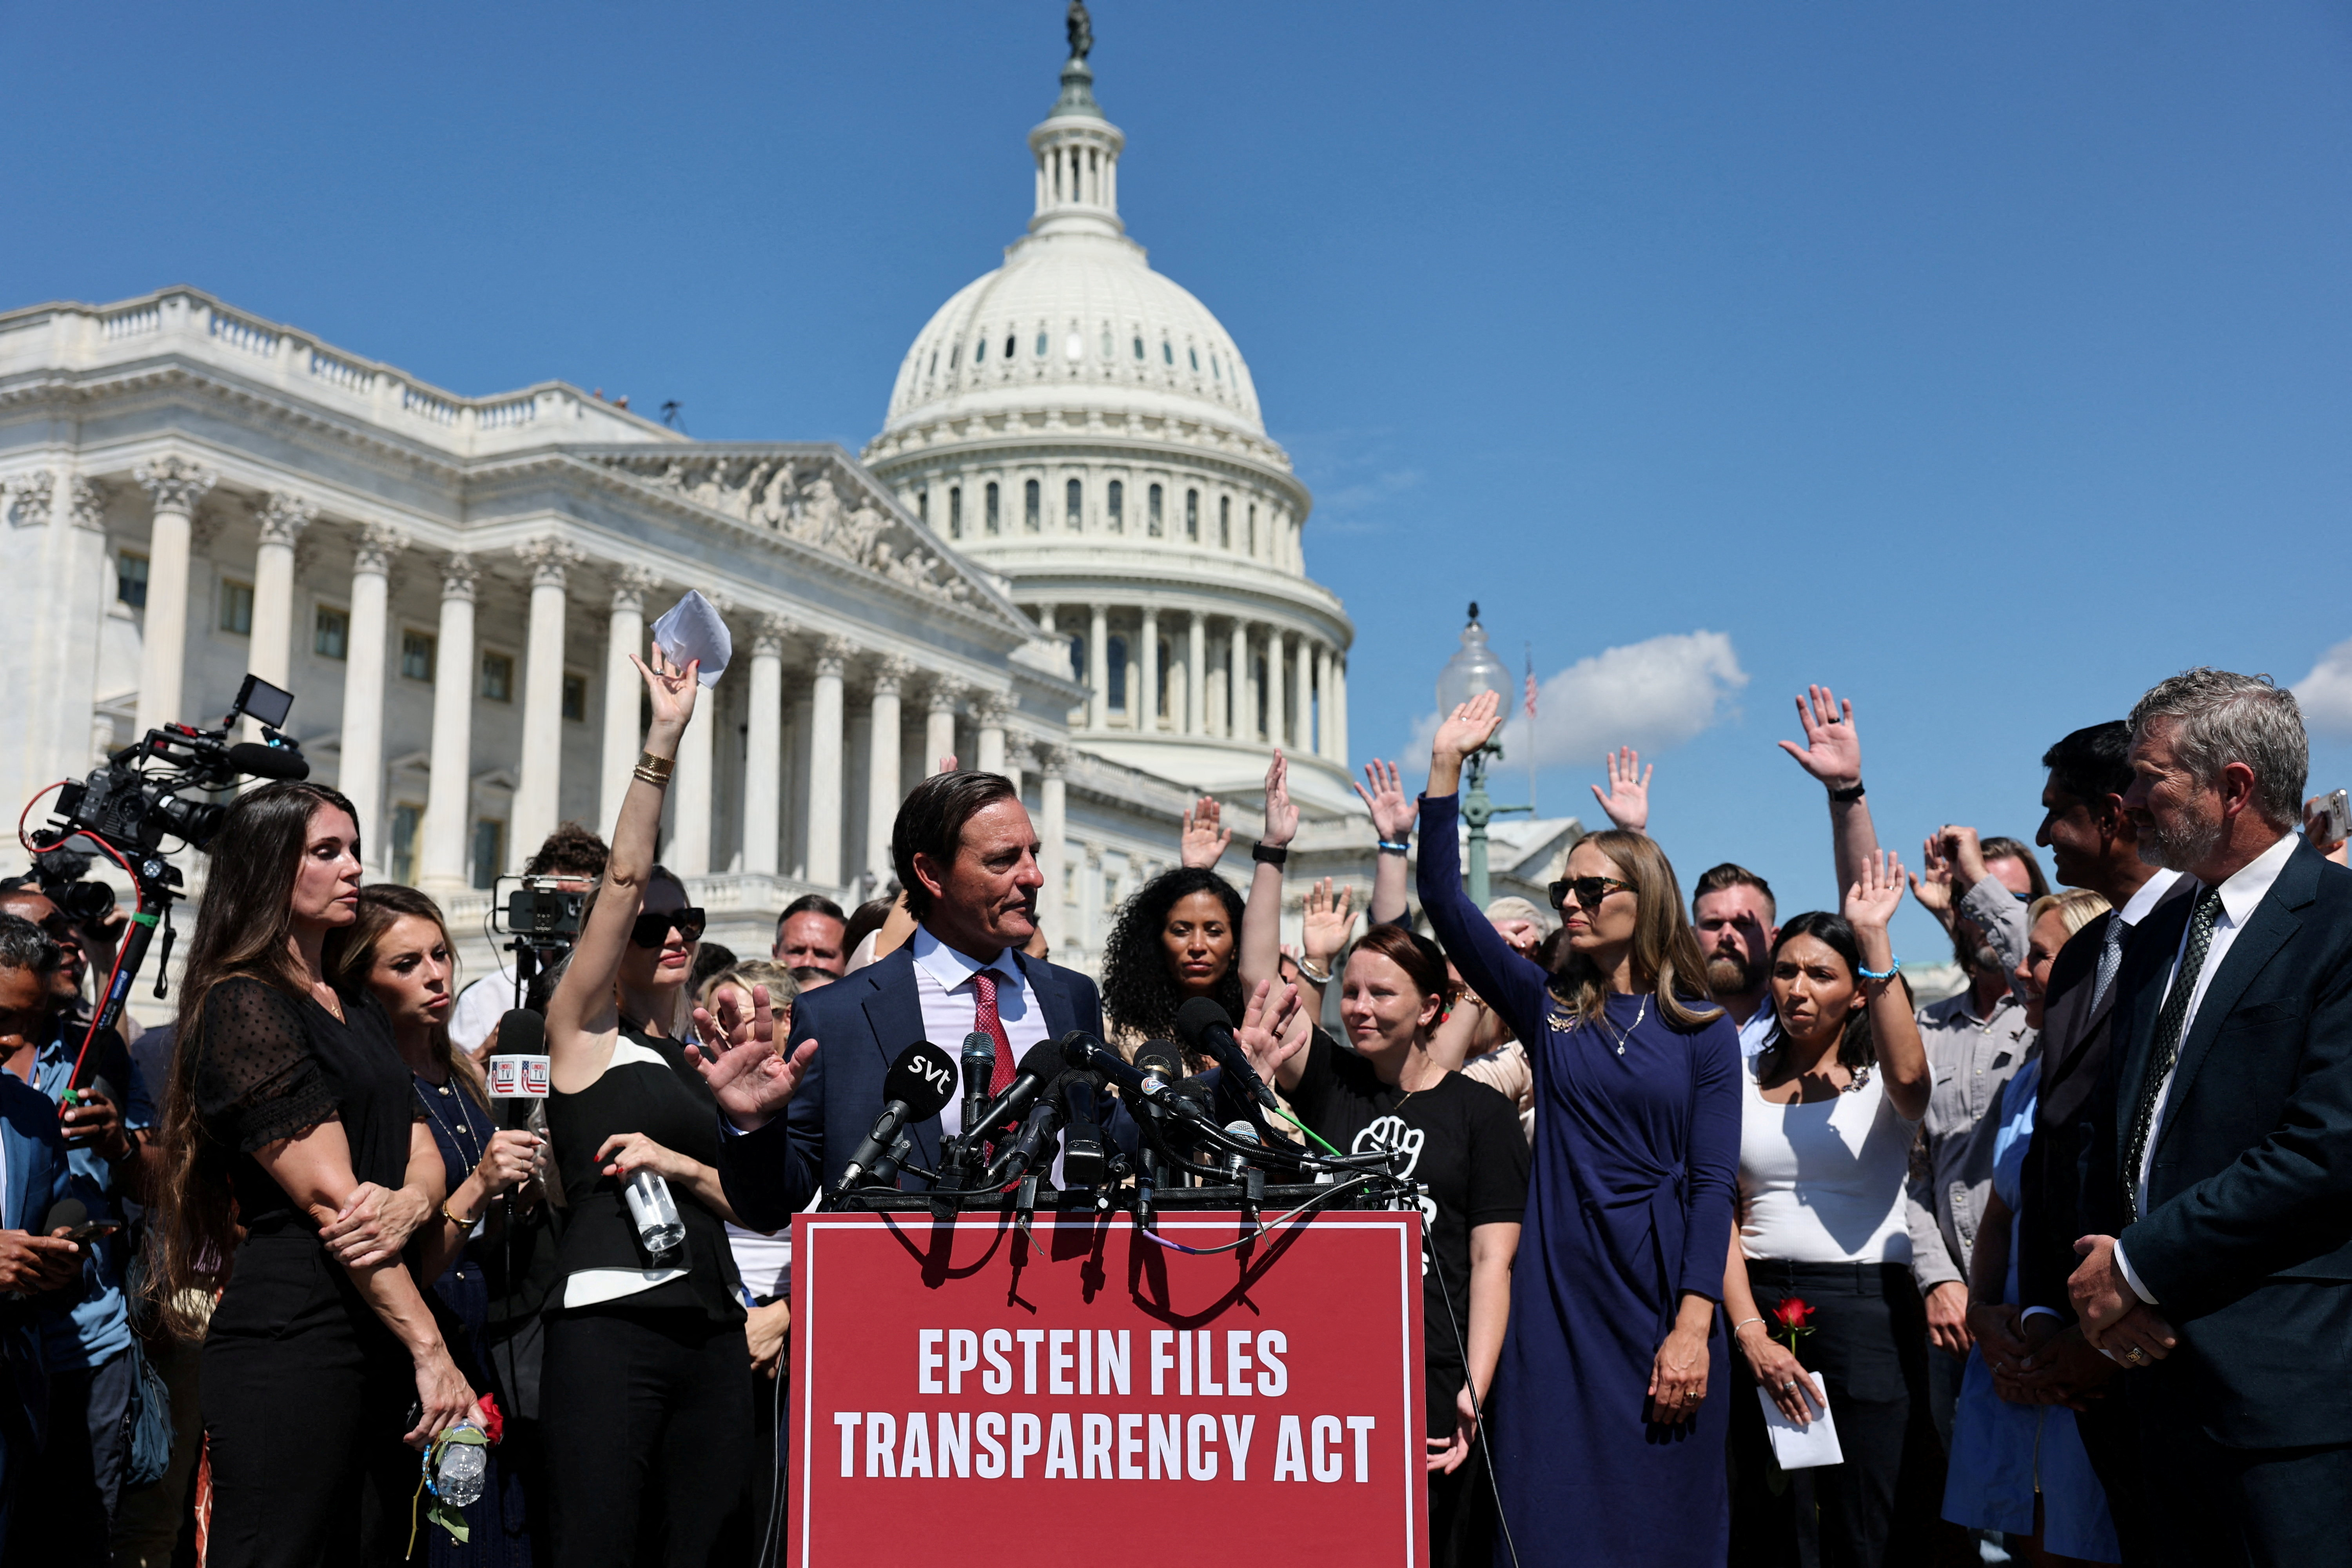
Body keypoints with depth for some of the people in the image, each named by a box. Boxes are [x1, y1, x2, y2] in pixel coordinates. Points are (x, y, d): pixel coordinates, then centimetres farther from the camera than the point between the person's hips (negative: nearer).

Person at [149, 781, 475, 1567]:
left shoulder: (360, 1008, 19)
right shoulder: (243, 1007, -8)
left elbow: (424, 1154, 13)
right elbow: (328, 1197, -15)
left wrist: (410, 1201, -12)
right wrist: (430, 1347, -17)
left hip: (381, 1341, 8)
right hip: (293, 1332, -8)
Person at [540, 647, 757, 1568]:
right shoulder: (583, 1032, 5)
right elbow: (624, 877, -7)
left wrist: (681, 1167, -2)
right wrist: (664, 741, -9)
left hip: (711, 1330, 6)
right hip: (610, 1324, -6)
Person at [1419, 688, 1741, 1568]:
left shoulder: (1701, 1030, 3)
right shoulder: (1550, 1012, 8)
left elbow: (1713, 1183, -3)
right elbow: (1444, 902, 1)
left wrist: (1693, 1327, -12)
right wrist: (1446, 767, -4)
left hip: (1662, 1292, -2)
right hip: (1557, 1290, 2)